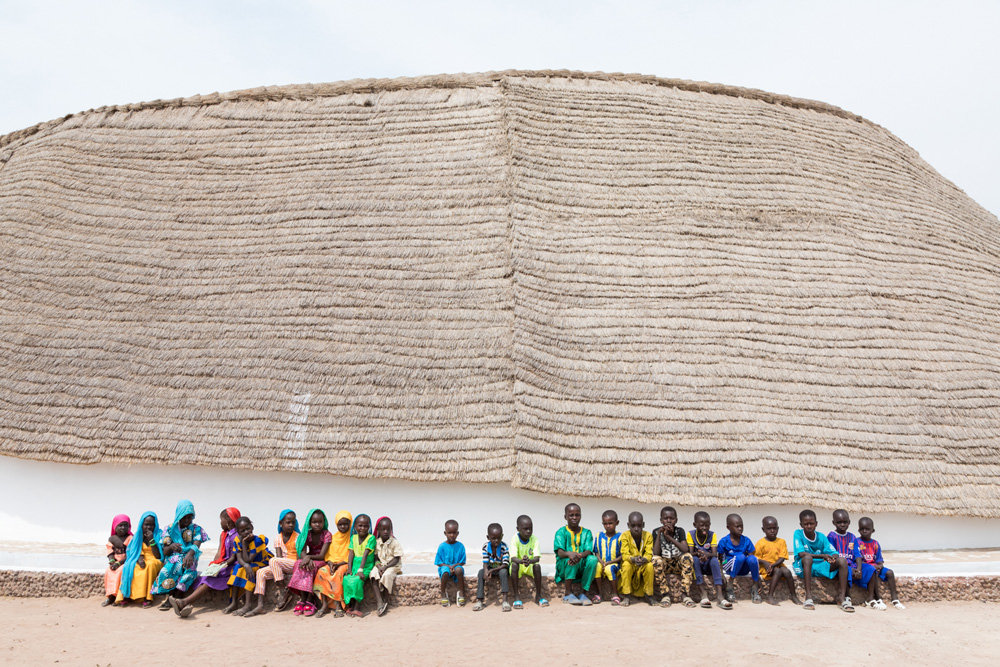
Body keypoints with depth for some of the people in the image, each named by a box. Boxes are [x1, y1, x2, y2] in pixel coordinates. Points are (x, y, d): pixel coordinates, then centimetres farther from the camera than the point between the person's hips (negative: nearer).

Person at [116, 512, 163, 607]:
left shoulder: (159, 535, -1)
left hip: (155, 562, -3)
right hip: (141, 562, 3)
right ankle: (126, 595, -28)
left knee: (150, 565, -37)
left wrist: (151, 539, -16)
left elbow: (158, 556, -8)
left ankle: (147, 598, -38)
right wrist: (139, 558, -17)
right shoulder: (139, 537, 10)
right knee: (130, 567, -30)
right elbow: (133, 552, 7)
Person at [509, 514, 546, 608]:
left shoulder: (534, 539, -12)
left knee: (537, 566, -30)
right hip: (518, 566, -1)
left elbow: (537, 558, -22)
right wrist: (521, 561, -50)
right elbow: (513, 558, -27)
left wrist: (530, 561, -46)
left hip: (530, 566, 1)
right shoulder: (515, 539, -16)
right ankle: (516, 597, -24)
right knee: (514, 565, -33)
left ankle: (538, 595, -14)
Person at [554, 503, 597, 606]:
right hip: (564, 566, -2)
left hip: (581, 567, 2)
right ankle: (568, 594, -21)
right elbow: (560, 552, -16)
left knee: (593, 559, -27)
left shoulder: (586, 532, 6)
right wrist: (569, 554, -40)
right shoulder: (561, 532, -1)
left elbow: (588, 551, -10)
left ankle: (583, 593, -15)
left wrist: (581, 555, -35)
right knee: (571, 559, -35)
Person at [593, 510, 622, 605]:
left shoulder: (620, 537, -4)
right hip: (602, 563, 3)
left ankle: (615, 594, -17)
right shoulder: (599, 536, 7)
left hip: (614, 564, -3)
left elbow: (622, 556, -6)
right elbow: (596, 552, 8)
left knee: (609, 568, -35)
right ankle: (598, 593, -16)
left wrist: (609, 563, -15)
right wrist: (601, 562, -12)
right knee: (597, 567, -30)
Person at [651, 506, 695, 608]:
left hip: (678, 564, 1)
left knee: (687, 557, -30)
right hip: (664, 565, -1)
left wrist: (669, 537, -28)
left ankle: (686, 595, -26)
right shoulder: (656, 532, -6)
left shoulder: (679, 531, -4)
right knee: (656, 560, -33)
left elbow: (686, 550, -20)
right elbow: (655, 553, -18)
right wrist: (659, 533, -24)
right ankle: (665, 595, -23)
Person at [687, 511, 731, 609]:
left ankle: (719, 596, -42)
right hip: (696, 565, 0)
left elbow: (715, 554, -18)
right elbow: (691, 553, -16)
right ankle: (703, 595, -34)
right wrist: (698, 554, -39)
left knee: (714, 560, -31)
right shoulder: (691, 534, -8)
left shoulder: (712, 535, -7)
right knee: (694, 559, -33)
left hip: (708, 566, 0)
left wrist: (707, 554, -42)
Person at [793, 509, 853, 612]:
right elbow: (801, 553, -21)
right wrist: (823, 556, -28)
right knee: (807, 558, -38)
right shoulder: (798, 534, -8)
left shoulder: (821, 537, 4)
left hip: (819, 567, 4)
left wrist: (832, 558, -27)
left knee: (842, 560, -17)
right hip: (803, 567, -4)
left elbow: (834, 553, -1)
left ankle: (843, 597, -18)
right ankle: (808, 597, -37)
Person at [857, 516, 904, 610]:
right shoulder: (857, 542, -4)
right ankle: (877, 598, -28)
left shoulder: (875, 544, 13)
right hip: (863, 566, -6)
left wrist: (880, 565, -14)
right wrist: (871, 566, -21)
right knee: (873, 572, -34)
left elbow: (879, 560, 10)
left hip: (875, 566, 6)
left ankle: (894, 598, -12)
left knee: (889, 572, -16)